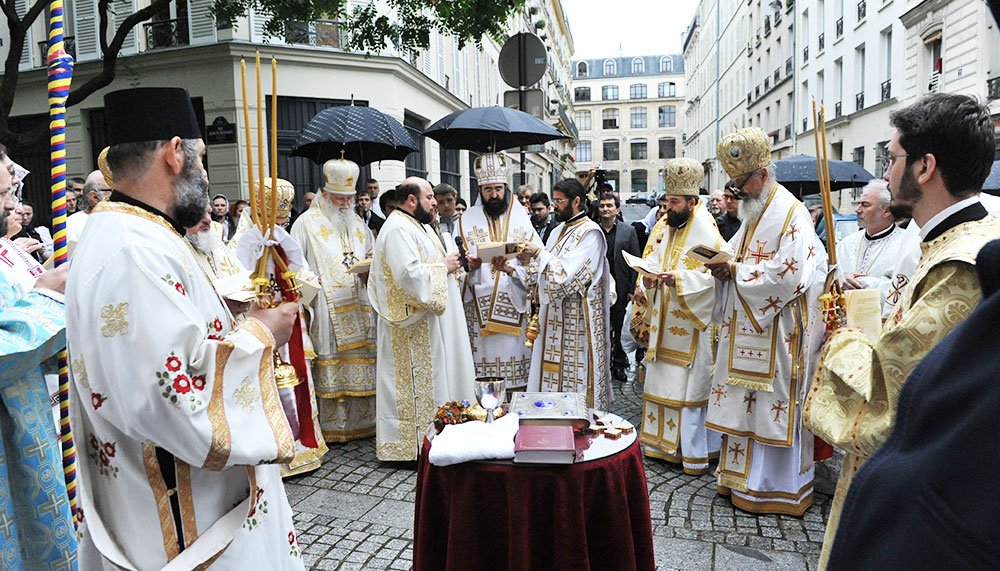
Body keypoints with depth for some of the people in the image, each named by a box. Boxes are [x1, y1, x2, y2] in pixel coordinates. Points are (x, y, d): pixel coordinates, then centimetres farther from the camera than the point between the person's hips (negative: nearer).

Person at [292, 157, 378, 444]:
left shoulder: (358, 223, 18)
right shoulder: (307, 222, 1)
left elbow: (374, 257, 22)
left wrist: (369, 270, 0)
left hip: (358, 310, 5)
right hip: (326, 310, -5)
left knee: (360, 363, 6)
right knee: (329, 364, -4)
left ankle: (361, 420, 16)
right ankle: (330, 425, 5)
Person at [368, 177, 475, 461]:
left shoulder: (419, 225, 16)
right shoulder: (397, 229, -18)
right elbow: (411, 275, -28)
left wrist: (449, 263, 5)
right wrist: (444, 266, -16)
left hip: (430, 320, 11)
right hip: (414, 324, -11)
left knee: (433, 378, 16)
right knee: (416, 383, -2)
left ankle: (430, 434, 28)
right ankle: (410, 443, 10)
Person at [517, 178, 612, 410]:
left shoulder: (590, 233, -11)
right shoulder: (558, 231, 15)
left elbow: (569, 274, -21)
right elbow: (546, 273, 16)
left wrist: (538, 253, -17)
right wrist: (530, 261, -2)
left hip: (576, 320, -8)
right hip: (554, 319, 8)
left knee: (573, 380, -1)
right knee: (551, 374, 11)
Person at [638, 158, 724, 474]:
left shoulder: (706, 233, -12)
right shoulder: (670, 230, 13)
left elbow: (714, 277, -20)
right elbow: (655, 263, 17)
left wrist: (679, 279, -28)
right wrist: (651, 279, -4)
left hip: (693, 324, -8)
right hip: (667, 324, 8)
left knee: (691, 386, -2)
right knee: (663, 383, 12)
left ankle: (696, 451, 8)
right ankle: (665, 442, 24)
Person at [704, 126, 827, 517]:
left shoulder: (792, 215, -12)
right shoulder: (753, 213, 16)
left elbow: (788, 274, -22)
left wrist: (735, 271, -16)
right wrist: (724, 266, -1)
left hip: (779, 332, -9)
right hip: (746, 328, 9)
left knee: (773, 403, 0)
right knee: (744, 399, 12)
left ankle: (774, 485, 12)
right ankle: (741, 474, 23)